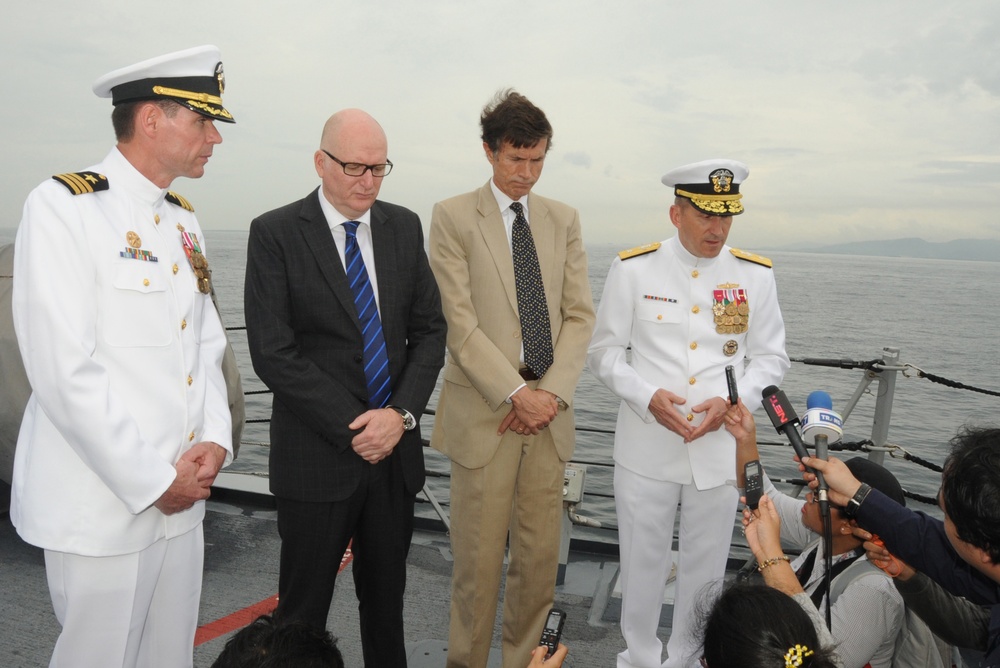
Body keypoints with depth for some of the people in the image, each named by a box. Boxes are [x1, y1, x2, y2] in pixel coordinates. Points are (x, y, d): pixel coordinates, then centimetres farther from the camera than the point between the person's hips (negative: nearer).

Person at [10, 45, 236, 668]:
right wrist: (153, 482, -16)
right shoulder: (62, 206, -12)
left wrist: (215, 439, -3)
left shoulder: (184, 219, 11)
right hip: (103, 506, -6)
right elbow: (64, 370, -19)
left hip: (184, 495, 7)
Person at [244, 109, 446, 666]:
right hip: (317, 456, -3)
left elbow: (430, 330, 5)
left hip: (396, 451, 4)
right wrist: (353, 428, -15)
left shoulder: (404, 227, 5)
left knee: (387, 599, 18)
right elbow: (273, 352, -13)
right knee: (304, 606, 12)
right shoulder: (275, 233, -8)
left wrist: (402, 413, -9)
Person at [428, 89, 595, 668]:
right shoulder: (453, 217, -1)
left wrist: (552, 392, -6)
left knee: (541, 557, 12)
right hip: (486, 413, -3)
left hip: (549, 412, 4)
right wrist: (516, 393, -13)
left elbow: (579, 315, 7)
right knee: (478, 559, 5)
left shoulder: (564, 219, 11)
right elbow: (459, 323, -8)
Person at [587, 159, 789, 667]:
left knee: (705, 568, 15)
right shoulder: (632, 269, -4)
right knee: (642, 563, 12)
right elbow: (603, 351, -1)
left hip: (720, 448, 2)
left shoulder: (756, 275, 2)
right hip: (646, 449, -1)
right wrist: (648, 396, -17)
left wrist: (732, 401, -12)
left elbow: (771, 358, 6)